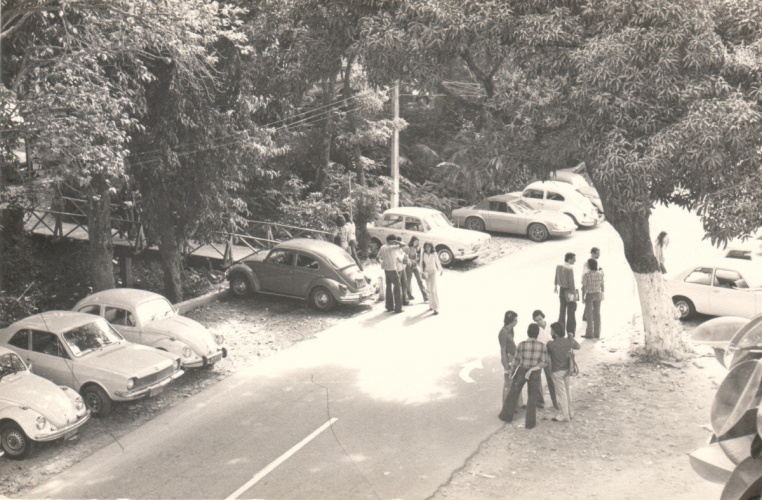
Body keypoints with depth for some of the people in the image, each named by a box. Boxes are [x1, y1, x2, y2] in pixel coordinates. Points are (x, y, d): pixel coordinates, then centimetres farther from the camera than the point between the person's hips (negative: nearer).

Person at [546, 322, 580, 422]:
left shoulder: (550, 344, -22)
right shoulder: (569, 341, -8)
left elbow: (546, 356, -9)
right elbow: (577, 346, 13)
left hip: (557, 372, -5)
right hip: (567, 370, 5)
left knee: (561, 393, 6)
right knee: (568, 391, 19)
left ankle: (564, 415, 15)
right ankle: (570, 412, 31)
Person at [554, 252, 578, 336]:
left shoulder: (558, 266, -2)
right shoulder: (570, 269, -24)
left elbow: (556, 278, 12)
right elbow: (571, 282, -23)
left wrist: (556, 286, 27)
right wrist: (574, 294, -18)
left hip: (561, 291, 7)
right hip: (569, 292, -7)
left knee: (562, 311, 20)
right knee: (571, 313, 4)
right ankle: (570, 333, 7)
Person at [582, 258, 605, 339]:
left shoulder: (586, 275, -18)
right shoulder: (600, 274, -4)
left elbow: (584, 287, -16)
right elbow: (602, 285, 3)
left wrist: (583, 297, -6)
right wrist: (602, 295, 14)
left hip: (589, 295, -4)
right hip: (598, 295, 4)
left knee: (589, 315, 4)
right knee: (597, 314, 10)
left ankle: (589, 333, 7)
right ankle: (597, 333, 14)